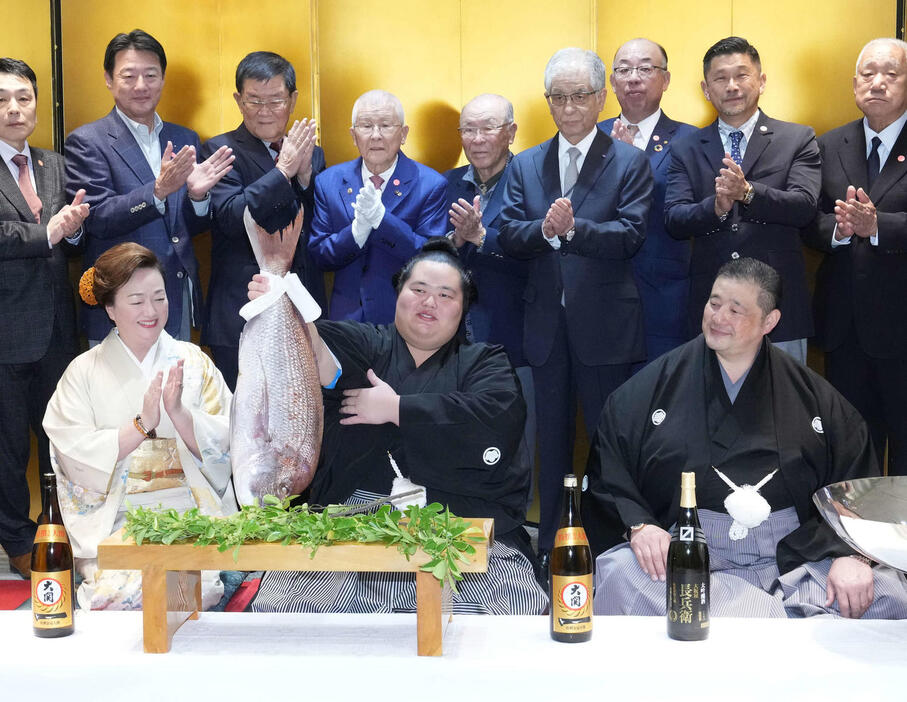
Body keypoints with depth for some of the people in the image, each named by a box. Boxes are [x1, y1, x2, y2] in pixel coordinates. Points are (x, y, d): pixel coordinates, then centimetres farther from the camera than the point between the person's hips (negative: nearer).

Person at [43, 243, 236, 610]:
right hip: (113, 522, -1)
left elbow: (223, 442, 0)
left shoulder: (193, 362, 8)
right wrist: (142, 425, -18)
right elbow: (77, 457, -6)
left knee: (197, 587, -25)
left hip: (190, 515, 1)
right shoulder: (83, 372, 5)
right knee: (113, 592, -26)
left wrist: (179, 412, -18)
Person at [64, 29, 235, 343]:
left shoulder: (184, 140, 11)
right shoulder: (86, 142, -4)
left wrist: (198, 195, -12)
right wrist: (158, 190, -27)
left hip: (180, 305, 5)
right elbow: (96, 219, -14)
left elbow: (194, 228, 11)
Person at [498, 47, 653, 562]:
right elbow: (508, 236, -1)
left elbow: (631, 235, -14)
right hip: (547, 323, 4)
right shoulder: (525, 165, 10)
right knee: (552, 437, 14)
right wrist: (544, 229, -21)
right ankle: (549, 543, 25)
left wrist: (573, 228, -28)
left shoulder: (630, 162, -1)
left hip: (606, 324, -4)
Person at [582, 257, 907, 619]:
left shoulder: (812, 395, 13)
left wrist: (850, 554, -7)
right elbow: (607, 477, 6)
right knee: (617, 573, -33)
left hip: (797, 558, 1)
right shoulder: (652, 386, 10)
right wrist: (639, 524, -13)